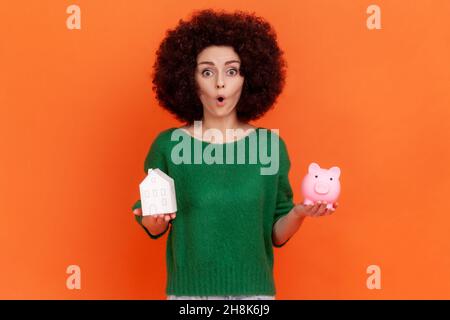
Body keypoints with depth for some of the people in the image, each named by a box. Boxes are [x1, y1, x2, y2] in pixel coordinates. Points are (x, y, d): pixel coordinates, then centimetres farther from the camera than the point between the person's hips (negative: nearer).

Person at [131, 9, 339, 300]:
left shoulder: (270, 145, -5)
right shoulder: (168, 145, -7)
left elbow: (277, 235, 1)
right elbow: (155, 229, 3)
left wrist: (299, 213, -18)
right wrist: (154, 218, -17)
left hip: (254, 289, 1)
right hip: (188, 290, -1)